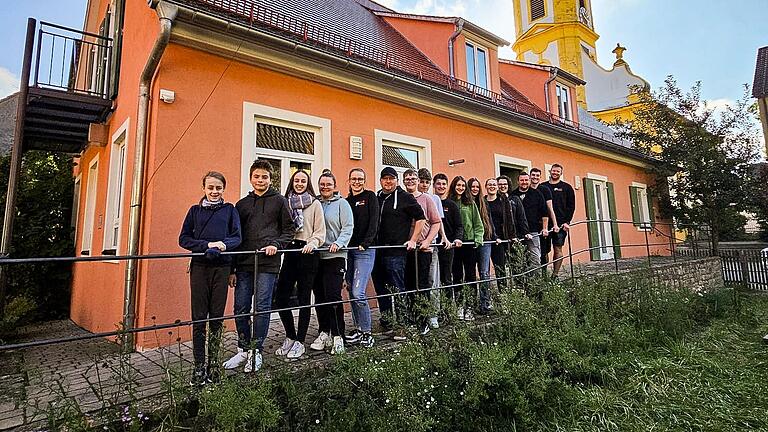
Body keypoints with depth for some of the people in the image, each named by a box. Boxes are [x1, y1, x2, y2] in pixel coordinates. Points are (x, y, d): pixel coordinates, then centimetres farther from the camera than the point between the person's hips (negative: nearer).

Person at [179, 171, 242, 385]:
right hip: (200, 267, 0)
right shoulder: (195, 210, 10)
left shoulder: (229, 210, 9)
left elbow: (237, 237, 3)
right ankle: (199, 366, 11)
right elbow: (183, 239, 4)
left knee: (217, 317, 5)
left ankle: (213, 364, 17)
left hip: (222, 267, 0)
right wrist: (207, 245, -12)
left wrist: (223, 244, -17)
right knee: (199, 318, 1)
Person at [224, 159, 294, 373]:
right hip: (244, 264, 4)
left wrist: (276, 244, -14)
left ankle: (256, 352, 14)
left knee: (262, 308, 1)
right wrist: (231, 269, 10)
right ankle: (243, 350, 24)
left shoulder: (279, 201, 5)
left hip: (268, 264, -3)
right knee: (241, 309, 7)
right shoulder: (242, 204, 14)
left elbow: (290, 229, 5)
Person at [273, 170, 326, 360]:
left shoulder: (314, 203, 1)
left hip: (307, 254, -4)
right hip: (290, 253, 4)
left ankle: (300, 342, 16)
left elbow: (320, 232, -2)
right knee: (280, 297, 4)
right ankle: (290, 337, 24)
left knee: (304, 298, 3)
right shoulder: (286, 203, 12)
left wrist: (312, 243, -19)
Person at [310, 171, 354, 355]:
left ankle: (338, 336, 5)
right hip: (316, 256, 5)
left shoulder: (341, 203, 3)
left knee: (333, 296, -7)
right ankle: (324, 333, 22)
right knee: (319, 296, 9)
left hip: (335, 256, -4)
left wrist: (338, 243, -18)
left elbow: (348, 227, -4)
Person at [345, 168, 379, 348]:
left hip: (365, 251, -6)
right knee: (351, 291, 9)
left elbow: (374, 222, -8)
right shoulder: (346, 201, 17)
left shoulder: (370, 197, 2)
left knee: (358, 293, -13)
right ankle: (358, 328, 23)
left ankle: (366, 332, 1)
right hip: (349, 250, 6)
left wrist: (365, 243, -18)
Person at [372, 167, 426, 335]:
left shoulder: (405, 197, -1)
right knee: (380, 290, 13)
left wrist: (413, 240, -5)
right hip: (377, 251, 6)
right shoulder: (376, 198, 15)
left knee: (398, 289, -1)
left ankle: (402, 325, 10)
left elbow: (420, 218, 0)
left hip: (396, 251, -6)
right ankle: (386, 324, 27)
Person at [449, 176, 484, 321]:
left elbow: (478, 224, 7)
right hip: (454, 244, -1)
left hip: (470, 243, 1)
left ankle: (469, 308, 11)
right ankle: (459, 307, 19)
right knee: (457, 276, 8)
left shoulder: (470, 203, 8)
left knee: (471, 276, 3)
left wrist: (478, 239, -3)